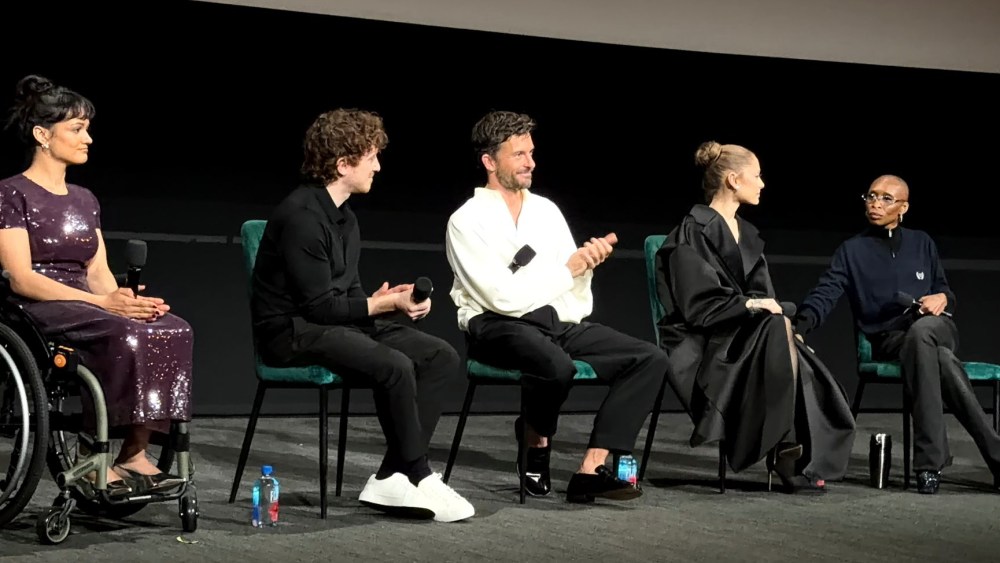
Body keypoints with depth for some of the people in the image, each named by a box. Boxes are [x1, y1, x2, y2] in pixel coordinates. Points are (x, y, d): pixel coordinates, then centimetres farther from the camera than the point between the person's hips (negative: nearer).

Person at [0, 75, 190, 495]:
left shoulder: (85, 200, 19)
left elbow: (99, 273, 14)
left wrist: (123, 299, -11)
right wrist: (103, 302, -21)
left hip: (87, 305, 7)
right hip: (37, 311, -7)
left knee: (173, 330, -22)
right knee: (124, 336, -35)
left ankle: (134, 453, -24)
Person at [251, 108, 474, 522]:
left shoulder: (345, 218, 12)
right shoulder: (303, 217, -18)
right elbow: (319, 305, -20)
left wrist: (382, 299, -4)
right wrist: (386, 304, -15)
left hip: (339, 322, 10)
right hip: (294, 331, -10)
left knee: (441, 357, -6)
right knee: (394, 366, -32)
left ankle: (392, 477, -10)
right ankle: (419, 477, -13)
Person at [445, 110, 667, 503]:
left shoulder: (546, 210, 14)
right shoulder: (467, 221, -4)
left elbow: (579, 300, 12)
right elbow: (503, 296, -15)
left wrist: (587, 261, -10)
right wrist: (568, 269, -9)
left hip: (557, 323, 7)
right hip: (498, 328, -7)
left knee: (649, 359, -12)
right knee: (557, 366, -39)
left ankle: (591, 469, -22)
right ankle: (535, 442, -5)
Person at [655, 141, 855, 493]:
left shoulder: (747, 234, 17)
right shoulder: (693, 233, -8)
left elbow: (762, 296, 14)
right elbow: (696, 305, -15)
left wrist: (774, 311, -7)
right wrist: (749, 304, -22)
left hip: (744, 335, 7)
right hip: (703, 343, -7)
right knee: (777, 328, -33)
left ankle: (805, 460, -27)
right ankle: (786, 452, -28)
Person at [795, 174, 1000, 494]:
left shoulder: (921, 243, 17)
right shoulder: (852, 251, 9)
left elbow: (945, 291, 21)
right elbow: (825, 293, -6)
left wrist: (942, 298, -6)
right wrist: (802, 323, -27)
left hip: (936, 329, 1)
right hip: (888, 341, -1)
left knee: (921, 330, -39)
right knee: (942, 361, -37)